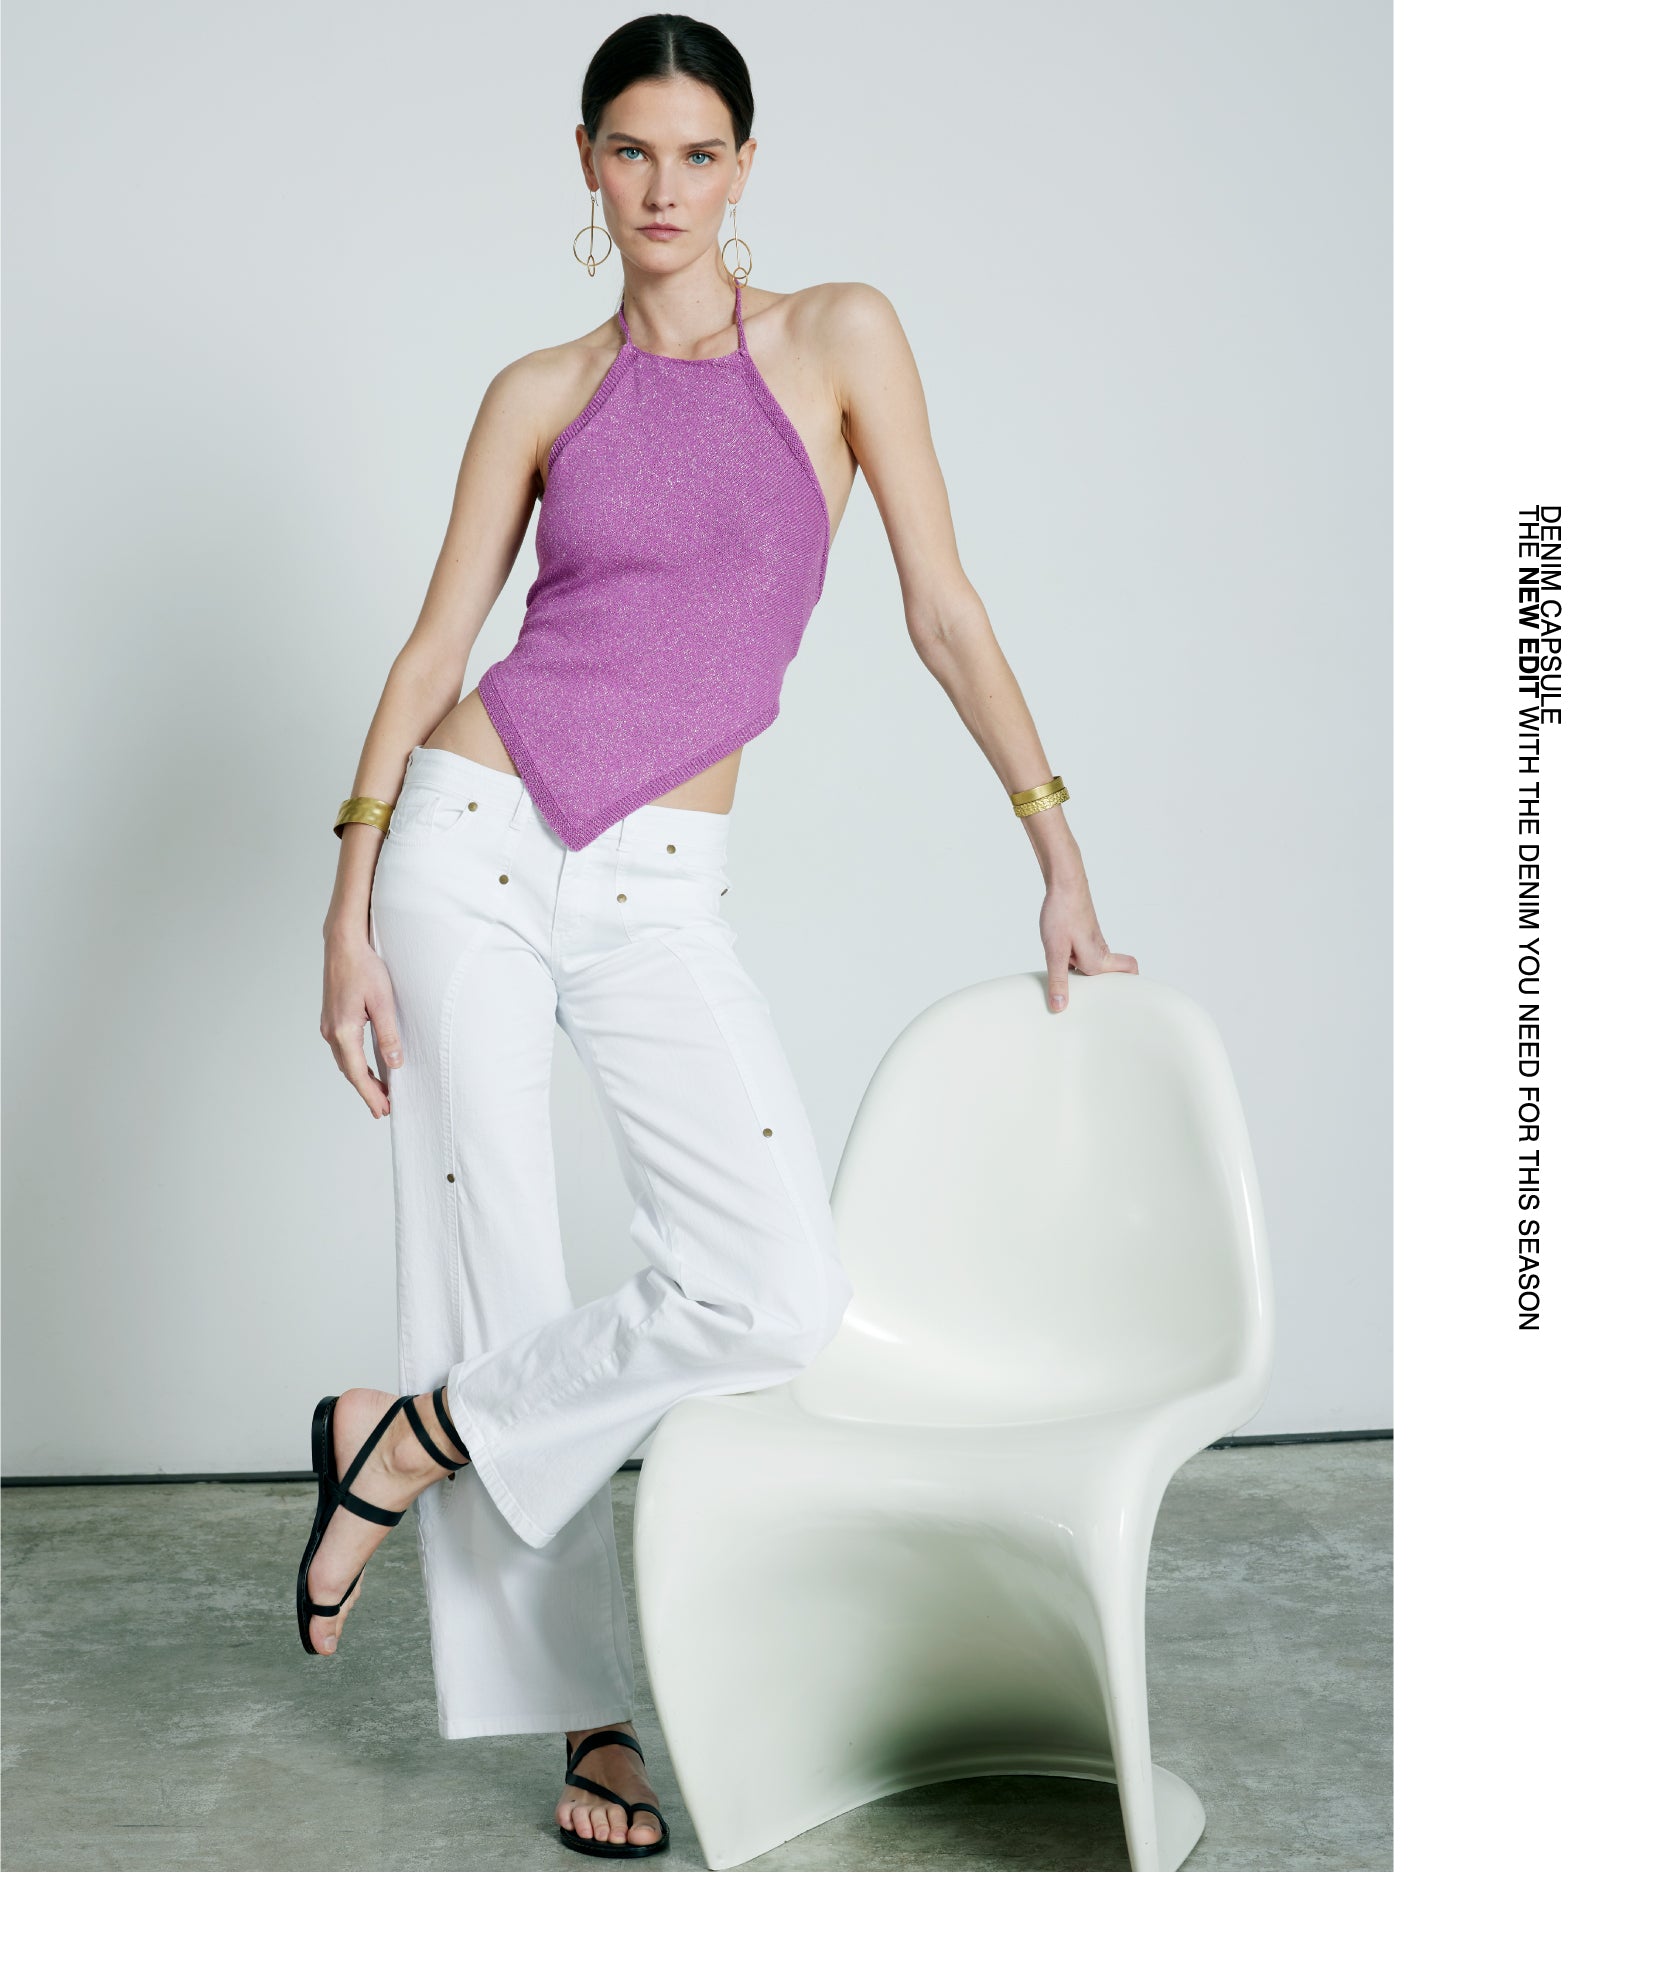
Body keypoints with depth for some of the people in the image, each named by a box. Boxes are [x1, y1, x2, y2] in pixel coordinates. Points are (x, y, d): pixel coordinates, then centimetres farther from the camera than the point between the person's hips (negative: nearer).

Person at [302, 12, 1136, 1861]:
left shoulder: (837, 336, 5)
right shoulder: (540, 393, 7)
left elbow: (944, 613, 3)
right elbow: (434, 645, 6)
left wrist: (1059, 855, -2)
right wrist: (349, 905, -1)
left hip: (657, 893, 0)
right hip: (472, 844, 1)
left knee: (782, 1294, -17)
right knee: (499, 1281, 0)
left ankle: (406, 1442, 4)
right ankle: (580, 1706, 18)